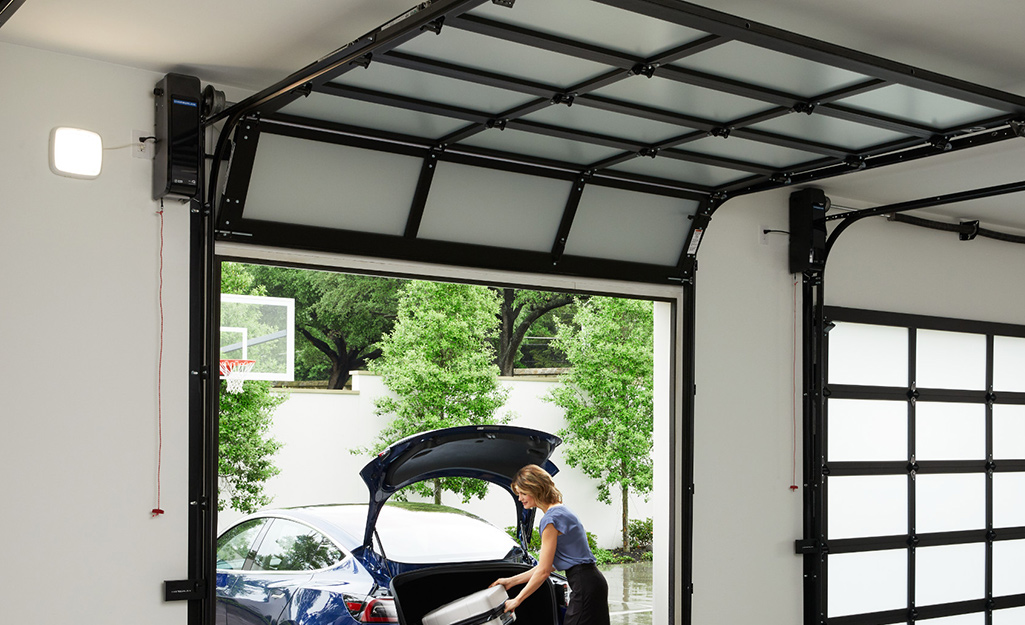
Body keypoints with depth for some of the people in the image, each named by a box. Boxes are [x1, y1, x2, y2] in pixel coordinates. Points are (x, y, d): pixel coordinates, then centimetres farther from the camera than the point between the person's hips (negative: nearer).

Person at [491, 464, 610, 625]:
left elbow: (543, 571, -13)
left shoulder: (551, 519, -14)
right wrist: (512, 581, 21)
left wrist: (516, 600, -3)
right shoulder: (560, 510, 16)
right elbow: (549, 565, 19)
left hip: (586, 586, -10)